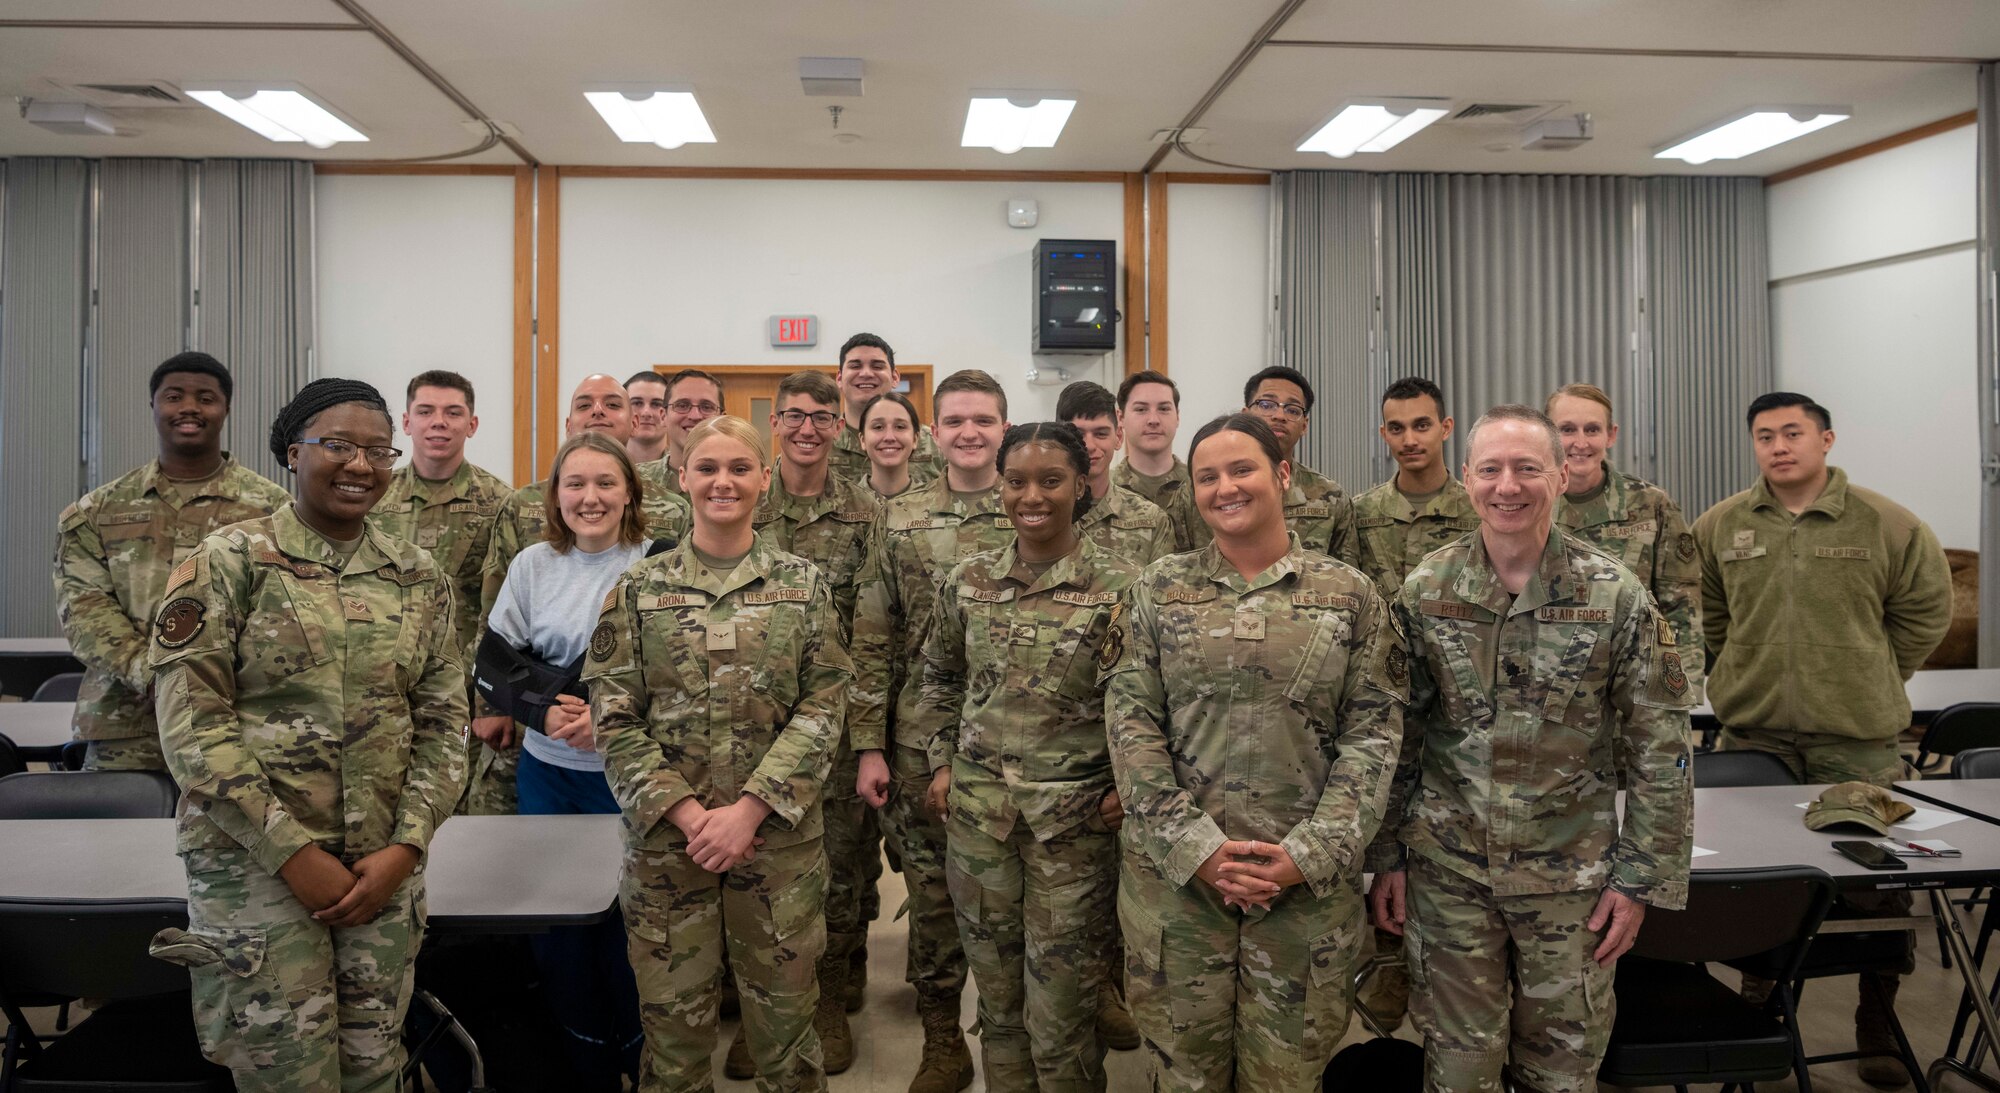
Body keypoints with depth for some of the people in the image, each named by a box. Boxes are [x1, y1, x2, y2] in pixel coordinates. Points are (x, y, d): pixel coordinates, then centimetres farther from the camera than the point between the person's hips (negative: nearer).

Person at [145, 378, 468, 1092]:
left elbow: (443, 722, 5)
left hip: (384, 867, 4)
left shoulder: (419, 577, 6)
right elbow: (192, 721, -10)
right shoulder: (228, 562, -5)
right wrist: (292, 851, -13)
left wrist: (405, 847, -6)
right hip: (257, 866, -3)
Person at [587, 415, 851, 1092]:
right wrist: (687, 814, -13)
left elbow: (823, 709, -4)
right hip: (665, 835, 0)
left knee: (784, 1010, 10)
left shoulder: (804, 585, 2)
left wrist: (749, 810, -14)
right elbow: (614, 719, -2)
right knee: (673, 1012, 10)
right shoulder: (639, 590, 2)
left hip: (779, 835, 0)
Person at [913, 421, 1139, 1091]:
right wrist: (941, 764, 8)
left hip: (1075, 811, -3)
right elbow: (940, 679, 15)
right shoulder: (967, 581, 3)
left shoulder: (1119, 584, -8)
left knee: (1060, 994, 5)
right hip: (978, 804, 4)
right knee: (995, 981, 16)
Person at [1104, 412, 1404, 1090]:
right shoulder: (1159, 589, 2)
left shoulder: (1349, 594, 1)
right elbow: (1130, 723, -4)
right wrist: (1198, 847, -12)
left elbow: (1372, 733, -3)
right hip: (1175, 870, 1)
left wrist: (1308, 855, -12)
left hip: (1309, 877, 0)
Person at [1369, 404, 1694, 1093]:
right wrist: (1386, 857, 1)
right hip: (1446, 871, 1)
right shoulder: (1424, 592, -3)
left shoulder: (1617, 597, -7)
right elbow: (1395, 737, 2)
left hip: (1571, 877, 0)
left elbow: (1659, 752, -3)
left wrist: (1643, 879, -5)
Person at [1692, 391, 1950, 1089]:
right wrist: (1745, 673, 9)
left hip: (1859, 740, -1)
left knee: (1878, 886, 2)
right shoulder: (1719, 528, 2)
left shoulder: (1886, 525, -2)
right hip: (1753, 733, 2)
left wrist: (1871, 679, 7)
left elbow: (1926, 607, 9)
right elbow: (1704, 612, 15)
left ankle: (1878, 1031, 21)